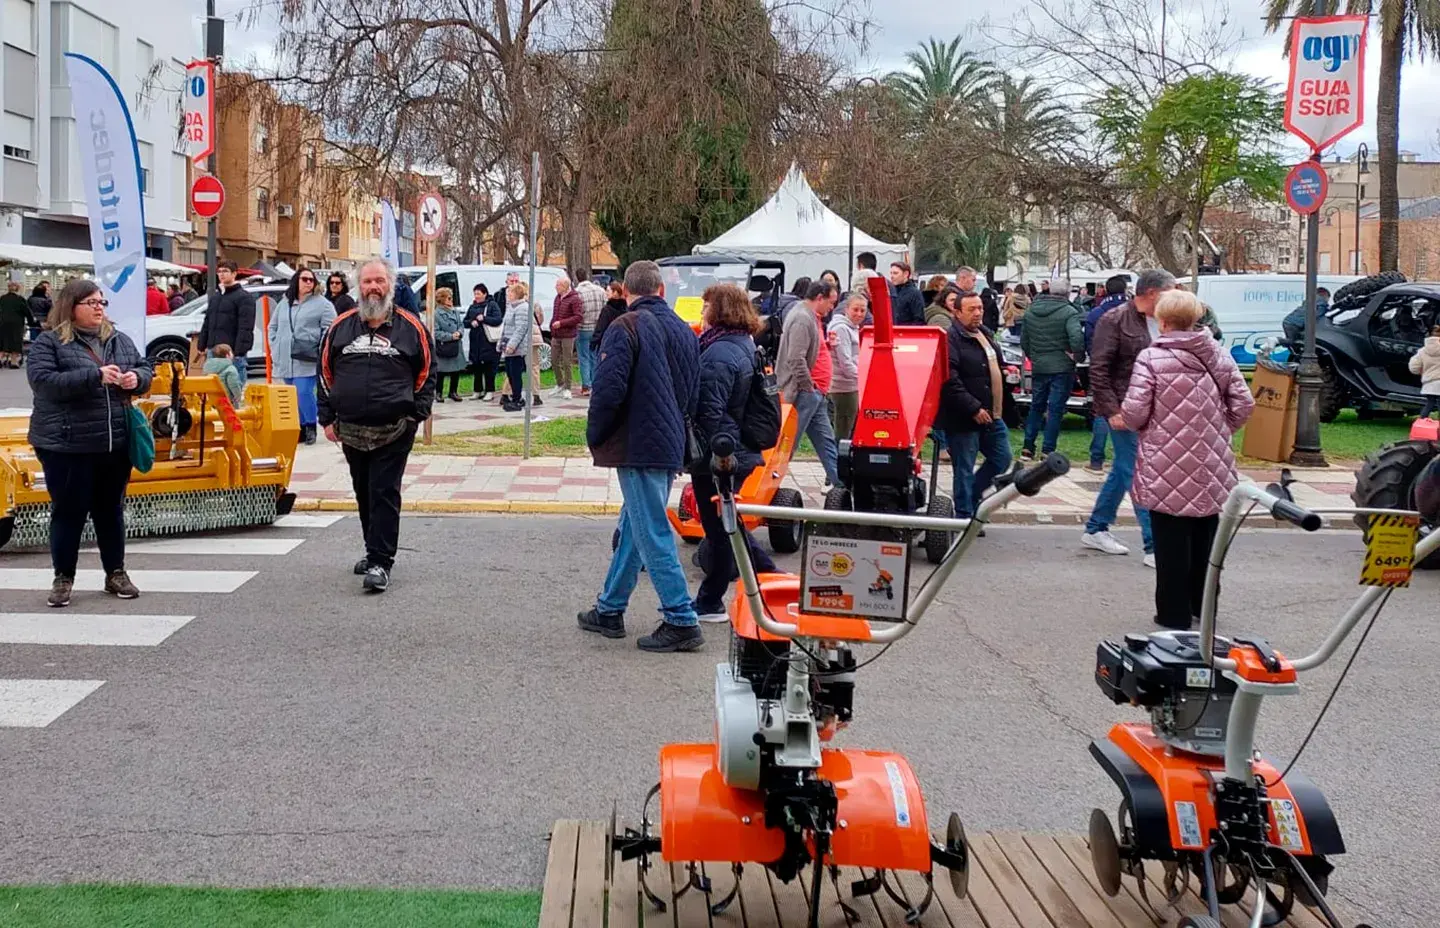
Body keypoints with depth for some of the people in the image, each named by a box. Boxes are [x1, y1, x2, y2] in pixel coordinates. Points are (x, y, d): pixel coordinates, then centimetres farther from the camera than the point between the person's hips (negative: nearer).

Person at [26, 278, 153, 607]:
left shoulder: (119, 340, 10)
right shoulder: (48, 342, -5)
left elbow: (145, 369, 16)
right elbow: (42, 381, -18)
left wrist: (136, 378, -9)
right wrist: (94, 375, -25)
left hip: (115, 443, 5)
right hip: (66, 445, -5)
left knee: (111, 509, 14)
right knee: (69, 511, 4)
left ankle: (116, 573, 26)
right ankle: (63, 578, 16)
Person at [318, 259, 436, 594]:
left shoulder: (411, 327, 1)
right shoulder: (341, 327, 8)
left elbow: (426, 373, 5)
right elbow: (326, 373, 13)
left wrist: (417, 415, -4)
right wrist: (328, 418, 7)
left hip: (394, 430, -4)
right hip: (351, 430, 4)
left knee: (384, 494, -8)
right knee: (364, 495, 15)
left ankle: (379, 564, -8)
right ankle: (375, 551, 30)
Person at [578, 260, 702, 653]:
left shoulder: (625, 328, -12)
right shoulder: (685, 331, 13)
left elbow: (608, 389, -19)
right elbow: (694, 395, 17)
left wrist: (595, 436, -5)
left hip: (638, 447, -8)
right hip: (672, 447, 8)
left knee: (653, 535, -5)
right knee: (632, 528, 17)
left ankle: (681, 621, -6)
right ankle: (609, 610, 26)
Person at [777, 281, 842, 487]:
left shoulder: (810, 317, 16)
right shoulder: (802, 319, -18)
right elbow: (796, 359, -25)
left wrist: (827, 344, 10)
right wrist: (808, 387, -18)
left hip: (814, 393, 11)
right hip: (803, 393, -11)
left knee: (826, 439, 12)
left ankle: (838, 480, 15)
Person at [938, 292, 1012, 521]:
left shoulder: (987, 335, 14)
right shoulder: (952, 339, -15)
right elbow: (951, 382, -23)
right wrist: (974, 409, -23)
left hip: (992, 415, 9)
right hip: (963, 419, -9)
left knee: (1001, 459, 14)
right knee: (964, 470, -1)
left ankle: (970, 498, 28)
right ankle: (964, 516, 7)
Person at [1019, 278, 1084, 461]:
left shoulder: (1031, 311, 6)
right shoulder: (1069, 312, -13)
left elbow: (1023, 339, 12)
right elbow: (1076, 336, -27)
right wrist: (1077, 355, -12)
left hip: (1038, 367, 5)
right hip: (1061, 368, -5)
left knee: (1036, 406, 17)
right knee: (1055, 409, 1)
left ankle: (1027, 448, 15)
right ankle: (1047, 450, 1)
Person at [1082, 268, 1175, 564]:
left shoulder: (1160, 323, 11)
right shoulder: (1115, 321, -11)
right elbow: (1098, 370, -13)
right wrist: (1112, 410, -18)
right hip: (1125, 412, -8)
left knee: (1123, 471, 16)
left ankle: (1095, 530, 29)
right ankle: (1155, 548, -7)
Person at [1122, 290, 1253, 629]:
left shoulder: (1151, 358, -13)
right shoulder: (1218, 356, 3)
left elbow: (1134, 412, -17)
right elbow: (1243, 403, 3)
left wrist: (1136, 425, 5)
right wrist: (1219, 432, 16)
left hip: (1166, 468, -5)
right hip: (1211, 468, 5)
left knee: (1171, 543, 4)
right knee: (1205, 536, 18)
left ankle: (1174, 612, 9)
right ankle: (1202, 605, 30)